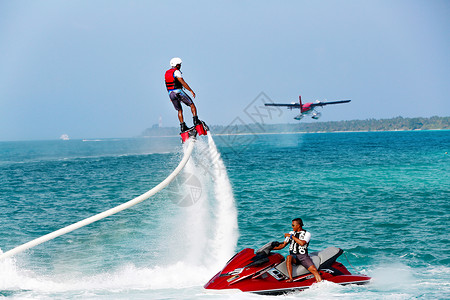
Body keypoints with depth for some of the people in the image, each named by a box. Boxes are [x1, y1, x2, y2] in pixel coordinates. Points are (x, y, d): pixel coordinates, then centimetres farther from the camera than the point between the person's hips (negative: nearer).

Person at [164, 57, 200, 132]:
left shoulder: (167, 73, 16)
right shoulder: (176, 72, -9)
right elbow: (183, 83, -17)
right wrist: (191, 91, -16)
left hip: (171, 94, 7)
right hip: (178, 92, -7)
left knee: (179, 110, 15)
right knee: (192, 105, 3)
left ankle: (183, 126, 8)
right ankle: (195, 120, -9)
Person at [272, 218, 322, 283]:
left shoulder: (307, 234, 2)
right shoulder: (291, 233, 15)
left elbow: (302, 243, -17)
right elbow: (283, 245, 17)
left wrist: (291, 236, -13)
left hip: (303, 256, -1)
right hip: (293, 256, 1)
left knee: (314, 270, -22)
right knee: (289, 257, -35)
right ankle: (290, 279, -42)